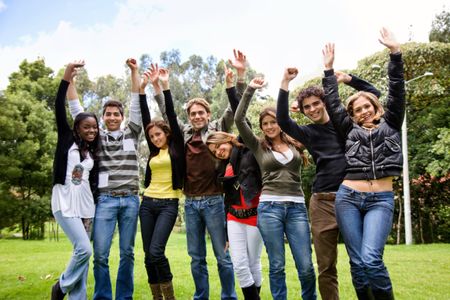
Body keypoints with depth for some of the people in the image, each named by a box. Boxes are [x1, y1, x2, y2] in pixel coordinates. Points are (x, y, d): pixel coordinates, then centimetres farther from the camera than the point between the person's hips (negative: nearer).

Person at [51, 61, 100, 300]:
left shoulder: (93, 153, 13)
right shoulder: (67, 139, 3)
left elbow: (93, 181, 13)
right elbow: (59, 111, -9)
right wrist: (66, 79, -17)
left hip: (86, 206, 5)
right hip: (65, 204, -5)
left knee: (83, 253, 4)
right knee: (84, 249, -14)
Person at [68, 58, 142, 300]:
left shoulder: (131, 134, 10)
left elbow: (137, 104, 4)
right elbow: (76, 110, 7)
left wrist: (134, 71, -2)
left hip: (130, 200, 1)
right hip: (105, 200, 0)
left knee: (127, 252, 6)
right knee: (100, 253, -3)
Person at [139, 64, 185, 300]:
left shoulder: (176, 147, 1)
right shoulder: (154, 151, 13)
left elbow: (172, 116, -6)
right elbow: (145, 119, 9)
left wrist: (165, 87, -8)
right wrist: (142, 89, 5)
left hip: (168, 204, -6)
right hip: (148, 203, 6)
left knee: (156, 251, -15)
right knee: (148, 254, 5)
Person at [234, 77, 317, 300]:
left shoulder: (295, 144, 13)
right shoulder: (259, 146, 8)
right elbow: (239, 119, -1)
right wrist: (250, 90, -2)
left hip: (297, 207, 1)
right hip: (269, 207, -1)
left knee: (306, 266, 0)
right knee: (277, 265, 3)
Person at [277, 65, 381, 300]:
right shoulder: (308, 133, 11)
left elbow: (374, 94, 16)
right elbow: (282, 121, -7)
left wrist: (348, 78, 3)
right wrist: (285, 83, -11)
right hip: (323, 202, 1)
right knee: (326, 267, 4)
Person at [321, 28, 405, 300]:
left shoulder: (390, 125, 14)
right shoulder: (351, 130, 16)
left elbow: (397, 91, 5)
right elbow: (333, 104, 12)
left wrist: (395, 52, -1)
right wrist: (329, 69, 11)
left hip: (381, 199, -2)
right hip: (348, 198, 2)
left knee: (371, 259, -18)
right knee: (357, 262, -1)